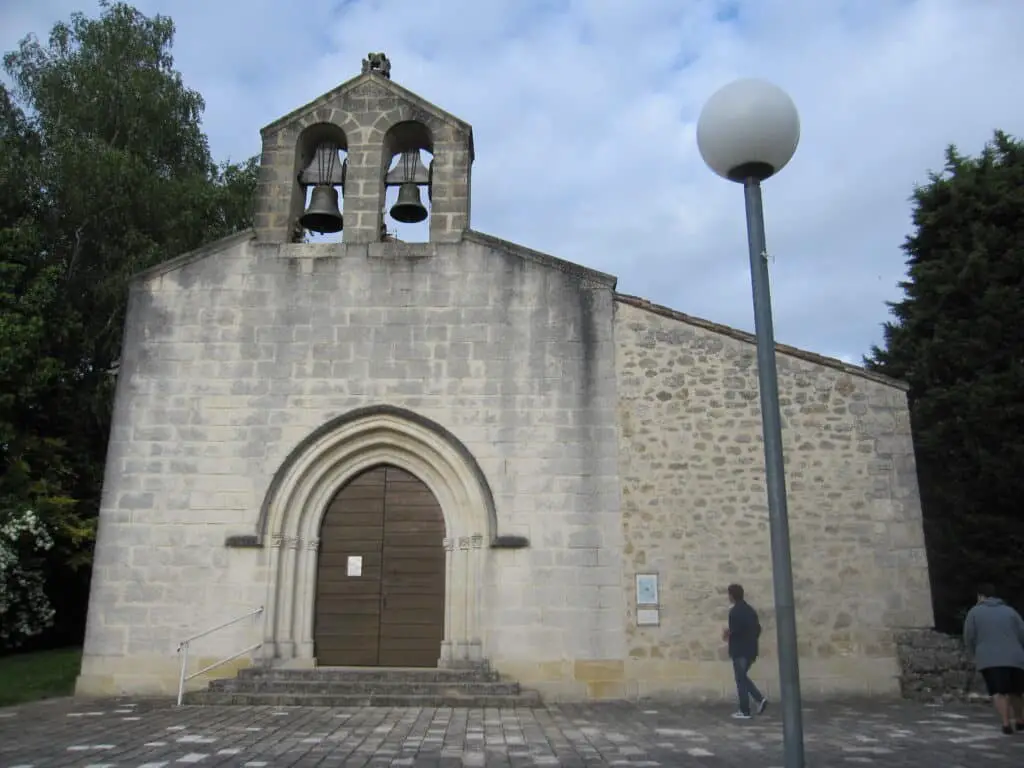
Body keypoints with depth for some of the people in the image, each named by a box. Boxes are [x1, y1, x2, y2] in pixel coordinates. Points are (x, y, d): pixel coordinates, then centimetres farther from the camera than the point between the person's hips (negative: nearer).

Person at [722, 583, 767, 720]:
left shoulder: (734, 611, -15)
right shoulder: (750, 609, 11)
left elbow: (734, 631, -22)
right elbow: (758, 629, 13)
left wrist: (727, 634, -2)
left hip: (740, 651, -8)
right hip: (751, 650, 8)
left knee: (741, 680, 0)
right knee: (743, 677, 20)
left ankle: (744, 711, 4)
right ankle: (760, 698, 6)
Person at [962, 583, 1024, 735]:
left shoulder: (974, 612, 9)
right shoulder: (1010, 611, 14)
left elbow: (969, 638, 4)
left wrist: (975, 656, 19)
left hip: (990, 659, -3)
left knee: (998, 692, -7)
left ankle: (1006, 723, -21)